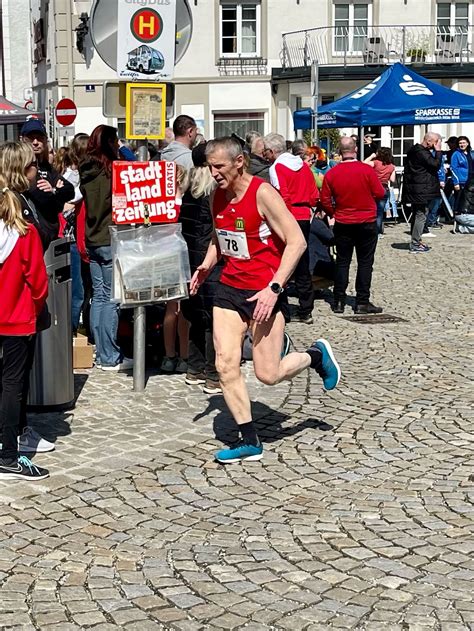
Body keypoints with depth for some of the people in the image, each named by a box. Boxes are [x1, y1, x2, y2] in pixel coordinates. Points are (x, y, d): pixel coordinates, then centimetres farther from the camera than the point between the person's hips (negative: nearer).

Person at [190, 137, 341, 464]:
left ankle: (316, 355, 25)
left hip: (264, 292, -7)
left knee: (268, 374, -5)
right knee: (226, 365, -3)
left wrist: (274, 288, -24)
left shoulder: (262, 193, -16)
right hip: (229, 288, 7)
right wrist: (206, 267, 7)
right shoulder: (218, 197, 7)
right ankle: (250, 442, 9)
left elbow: (297, 241, -19)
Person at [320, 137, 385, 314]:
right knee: (365, 262, 5)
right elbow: (380, 194, -7)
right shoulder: (367, 170, -13)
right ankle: (362, 302, 4)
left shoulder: (332, 174, -6)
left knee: (342, 262, 10)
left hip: (342, 224, 2)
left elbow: (325, 201, -2)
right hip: (367, 223, -2)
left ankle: (339, 301, 10)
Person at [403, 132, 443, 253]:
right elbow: (436, 165, -20)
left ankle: (415, 241, 25)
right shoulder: (422, 153, -19)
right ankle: (415, 245, -7)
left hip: (414, 189, 10)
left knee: (416, 215, 17)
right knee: (421, 215, -7)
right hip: (421, 190, -10)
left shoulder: (414, 150, 13)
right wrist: (438, 151, -13)